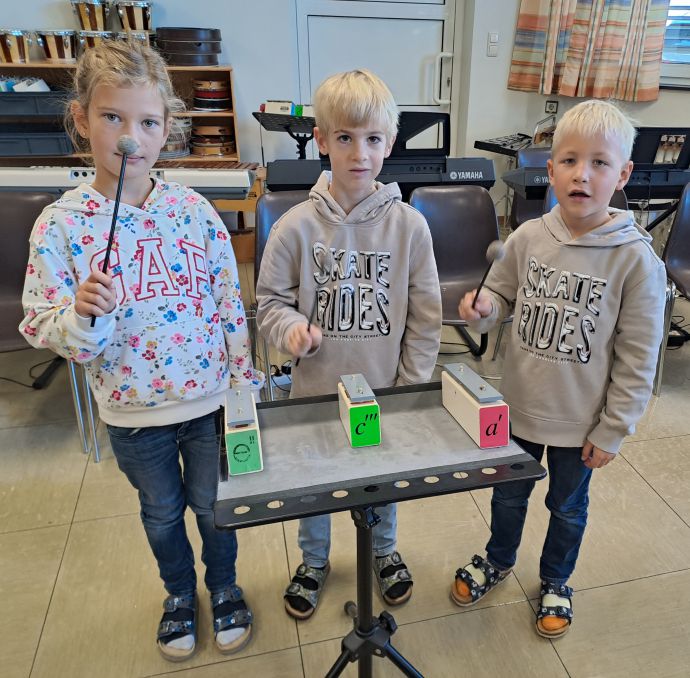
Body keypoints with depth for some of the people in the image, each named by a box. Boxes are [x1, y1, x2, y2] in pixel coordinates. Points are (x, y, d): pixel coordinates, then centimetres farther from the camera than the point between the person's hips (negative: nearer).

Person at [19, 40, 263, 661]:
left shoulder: (194, 210, -9)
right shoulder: (61, 225, -12)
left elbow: (231, 304, -3)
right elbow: (45, 330, -8)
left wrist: (248, 383, -1)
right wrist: (81, 313, -30)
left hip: (210, 399, 0)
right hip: (133, 411, 0)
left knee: (214, 505, 19)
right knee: (162, 512, 22)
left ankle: (224, 585, 49)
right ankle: (179, 591, 52)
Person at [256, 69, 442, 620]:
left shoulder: (409, 225, -9)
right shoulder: (297, 227, -12)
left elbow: (426, 316, -4)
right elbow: (271, 301, -2)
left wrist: (411, 389, -6)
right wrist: (293, 329, -23)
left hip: (386, 391, 1)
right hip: (316, 389, 0)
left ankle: (384, 552, 53)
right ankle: (314, 562, 49)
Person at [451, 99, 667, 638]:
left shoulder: (636, 259, -19)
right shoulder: (528, 238, -11)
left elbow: (638, 358, -13)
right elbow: (503, 297, 4)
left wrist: (613, 431, -9)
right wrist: (482, 308, -19)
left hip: (581, 420, -2)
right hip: (519, 405, 3)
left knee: (567, 507, 22)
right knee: (509, 493, 24)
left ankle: (556, 581, 51)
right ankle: (499, 560, 54)